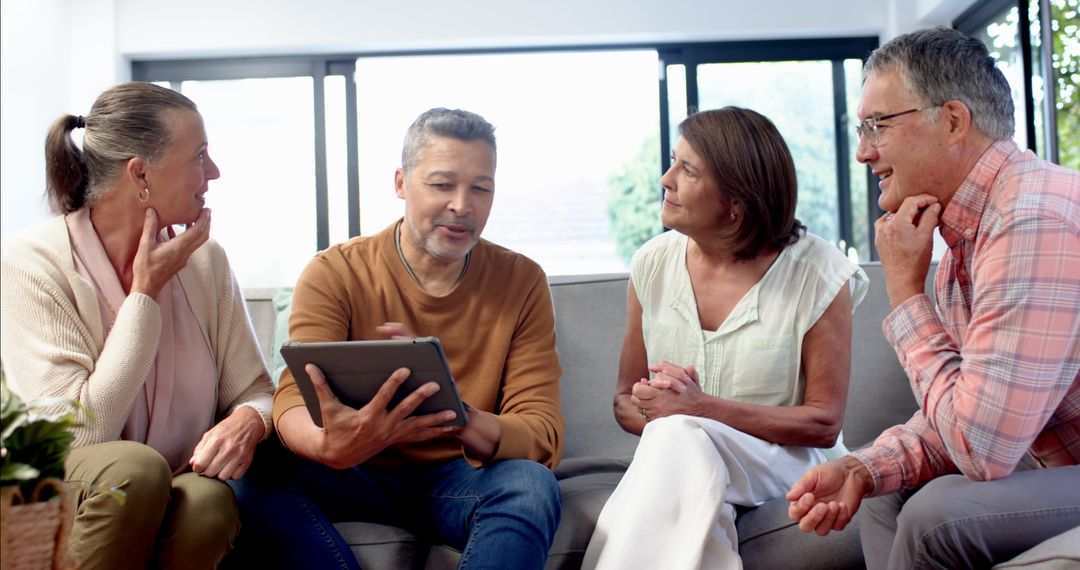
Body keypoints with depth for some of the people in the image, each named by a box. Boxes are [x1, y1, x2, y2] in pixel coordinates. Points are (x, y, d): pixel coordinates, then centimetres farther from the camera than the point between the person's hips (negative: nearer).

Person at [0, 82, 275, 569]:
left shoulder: (206, 260, 1)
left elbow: (254, 391, 3)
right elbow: (78, 436, -20)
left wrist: (248, 421, -22)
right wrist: (147, 292, -17)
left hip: (173, 509, 2)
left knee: (209, 500, -31)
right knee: (134, 468, -33)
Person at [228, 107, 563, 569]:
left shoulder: (522, 283, -4)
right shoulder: (334, 273, -6)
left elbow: (543, 439, -12)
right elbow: (294, 401, -19)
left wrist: (456, 417, -35)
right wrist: (329, 444, -45)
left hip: (459, 479, 0)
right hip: (357, 474, 1)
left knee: (530, 485, -32)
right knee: (263, 471, -29)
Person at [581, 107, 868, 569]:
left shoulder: (818, 275, -9)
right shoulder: (653, 263, 2)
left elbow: (824, 424, -8)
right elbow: (626, 401, 8)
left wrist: (701, 408, -20)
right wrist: (659, 414, -18)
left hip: (790, 464, -2)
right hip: (676, 468, 3)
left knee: (677, 440, -35)